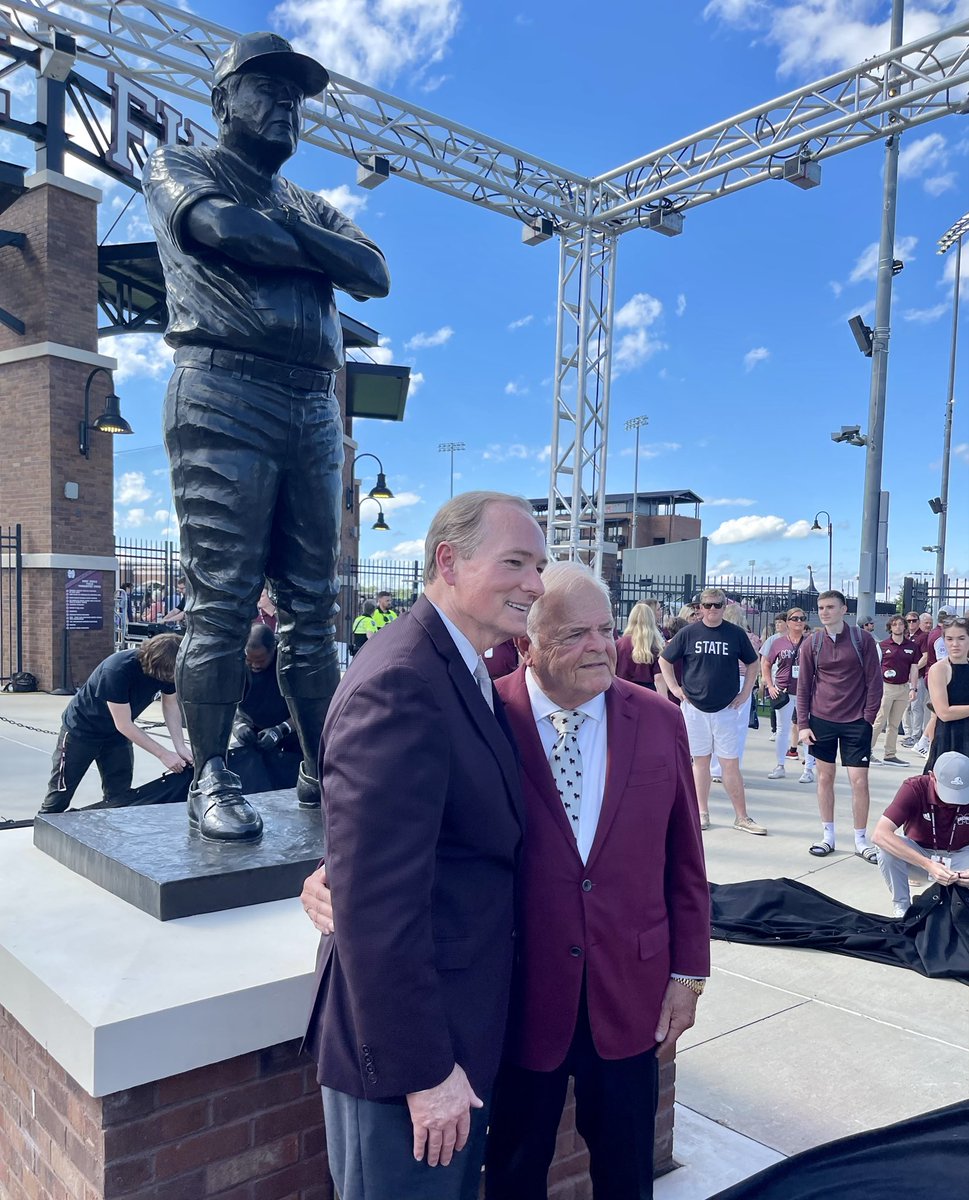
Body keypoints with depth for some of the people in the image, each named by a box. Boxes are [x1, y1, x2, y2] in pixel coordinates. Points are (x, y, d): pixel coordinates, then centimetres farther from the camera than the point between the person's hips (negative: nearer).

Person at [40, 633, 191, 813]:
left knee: (120, 798, 3)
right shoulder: (118, 669, -38)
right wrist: (163, 754, -29)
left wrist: (180, 747, -19)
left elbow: (171, 706, -5)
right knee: (60, 794, 3)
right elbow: (124, 725, -32)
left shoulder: (168, 669, -20)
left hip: (116, 735, 6)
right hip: (81, 729, -6)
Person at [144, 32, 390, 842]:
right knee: (222, 600, -10)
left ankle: (323, 770, 8)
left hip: (315, 411, 6)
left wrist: (285, 230, 0)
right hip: (224, 395, -5)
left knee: (314, 607, 3)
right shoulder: (181, 167, 14)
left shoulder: (309, 207, 28)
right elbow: (218, 226, -9)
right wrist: (313, 247, 3)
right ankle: (211, 779, -4)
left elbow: (375, 274, 11)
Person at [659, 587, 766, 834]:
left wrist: (745, 692, 6)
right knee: (700, 760, 8)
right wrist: (674, 687, 2)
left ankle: (742, 816, 7)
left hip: (725, 709, 0)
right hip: (694, 708, 0)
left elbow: (752, 664, 14)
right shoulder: (688, 633, 0)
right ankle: (702, 813, 16)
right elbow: (664, 660, 9)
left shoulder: (736, 634, 1)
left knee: (731, 763, -1)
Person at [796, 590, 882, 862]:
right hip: (821, 720, 2)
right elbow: (803, 685, 4)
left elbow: (874, 682, -1)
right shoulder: (812, 643, 1)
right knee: (825, 777, 8)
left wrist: (868, 718, -7)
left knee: (859, 780, -2)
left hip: (856, 722, -2)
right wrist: (802, 724, -1)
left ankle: (861, 841, 11)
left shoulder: (862, 640, -3)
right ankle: (827, 836, 19)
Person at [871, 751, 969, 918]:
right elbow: (879, 835, -36)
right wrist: (927, 865, -44)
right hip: (919, 854, -1)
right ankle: (901, 907, -11)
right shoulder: (915, 788, -25)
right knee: (887, 848, -33)